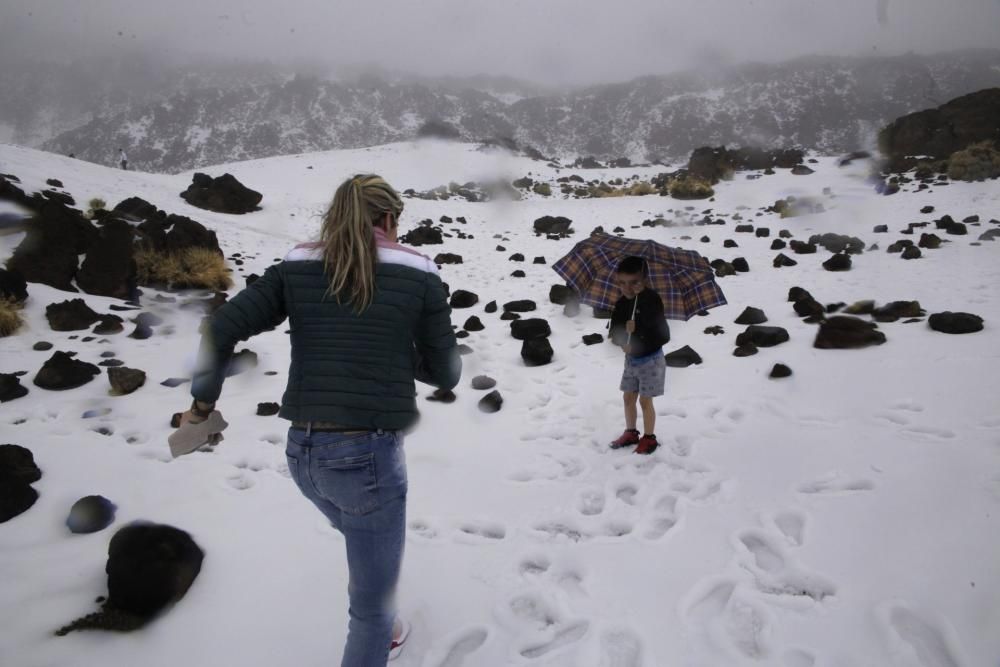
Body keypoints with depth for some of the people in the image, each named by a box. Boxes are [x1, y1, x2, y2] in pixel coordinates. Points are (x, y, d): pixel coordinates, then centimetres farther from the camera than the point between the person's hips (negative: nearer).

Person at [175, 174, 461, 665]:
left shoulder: (296, 269, 4)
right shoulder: (418, 275, -5)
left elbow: (219, 331, -2)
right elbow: (445, 373, 1)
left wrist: (202, 403, 12)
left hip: (303, 453, 6)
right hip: (368, 456, -5)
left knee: (370, 545, 36)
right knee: (372, 610, 13)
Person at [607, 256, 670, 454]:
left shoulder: (651, 300, -19)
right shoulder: (621, 304, -1)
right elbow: (614, 331, -1)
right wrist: (624, 331, -21)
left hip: (650, 359, -6)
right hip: (631, 358, 6)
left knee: (645, 400, 2)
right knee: (628, 397, 14)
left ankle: (649, 437, 19)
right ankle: (631, 432, 32)